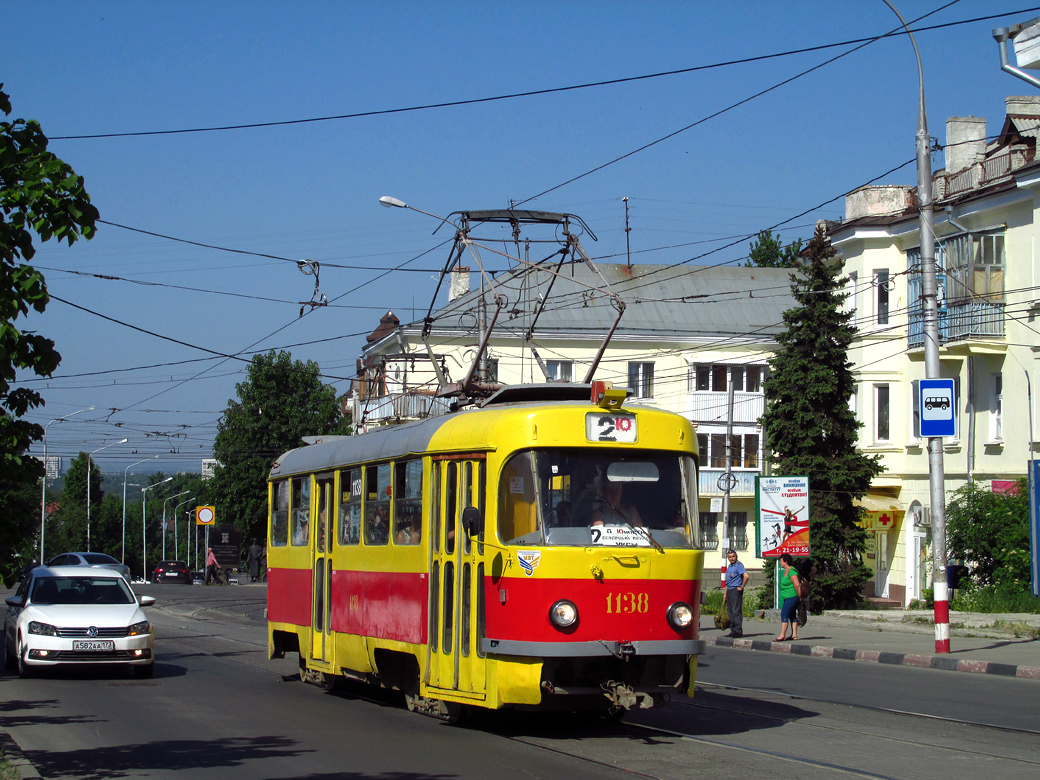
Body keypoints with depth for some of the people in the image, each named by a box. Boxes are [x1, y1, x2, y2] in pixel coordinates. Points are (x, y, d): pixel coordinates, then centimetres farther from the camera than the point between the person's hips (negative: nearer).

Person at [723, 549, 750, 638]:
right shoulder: (729, 566, 17)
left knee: (736, 611, -10)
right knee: (730, 611, 9)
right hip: (729, 590, 9)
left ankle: (738, 631, -8)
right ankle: (733, 631, 14)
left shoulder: (739, 565, -10)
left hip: (736, 590, -9)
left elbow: (746, 576, -24)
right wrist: (725, 593, 21)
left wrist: (742, 587, -16)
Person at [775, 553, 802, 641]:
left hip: (792, 597, -11)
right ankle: (794, 634, 17)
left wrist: (799, 597, -18)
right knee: (791, 614, 13)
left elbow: (797, 585, -24)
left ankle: (782, 635, -16)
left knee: (784, 614, -13)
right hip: (787, 597, 11)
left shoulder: (791, 571, -19)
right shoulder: (786, 571, 13)